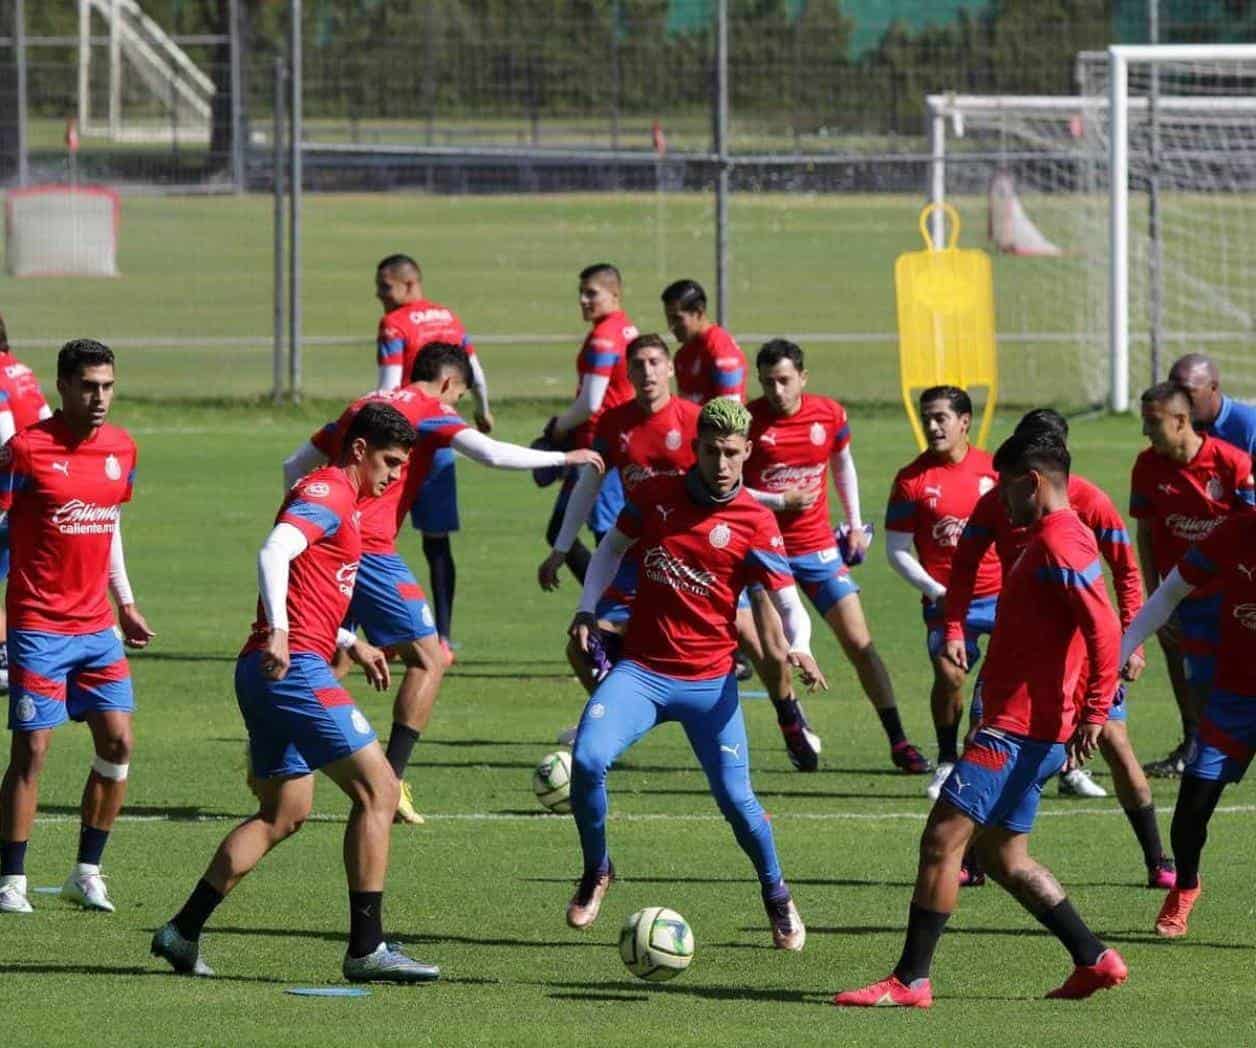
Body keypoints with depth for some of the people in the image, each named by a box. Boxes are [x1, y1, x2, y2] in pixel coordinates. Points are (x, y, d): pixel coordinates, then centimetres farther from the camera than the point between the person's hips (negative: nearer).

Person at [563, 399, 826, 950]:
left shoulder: (755, 523, -6)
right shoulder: (654, 495, 1)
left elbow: (788, 603, -7)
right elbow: (612, 547, 18)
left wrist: (798, 647, -28)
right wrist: (587, 609, 6)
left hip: (709, 682, -1)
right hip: (641, 670, 1)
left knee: (736, 798, -5)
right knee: (587, 760, -21)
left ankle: (777, 897, 24)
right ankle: (596, 872, 6)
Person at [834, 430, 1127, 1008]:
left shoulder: (1059, 542, -15)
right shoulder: (1050, 538, 18)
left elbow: (1104, 627, -24)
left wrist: (1094, 712, -25)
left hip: (1017, 728, -11)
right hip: (1022, 727, 11)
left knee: (942, 839, -10)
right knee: (1001, 855, 16)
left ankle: (910, 979, -9)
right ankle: (1094, 960, 17)